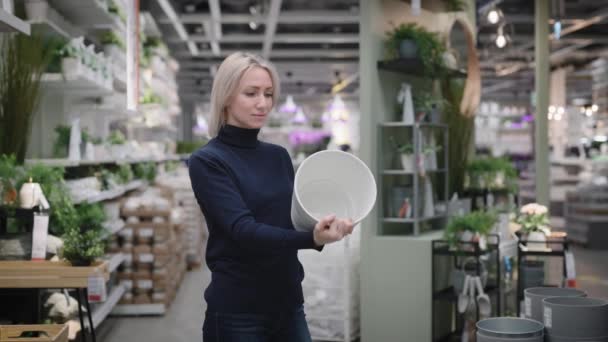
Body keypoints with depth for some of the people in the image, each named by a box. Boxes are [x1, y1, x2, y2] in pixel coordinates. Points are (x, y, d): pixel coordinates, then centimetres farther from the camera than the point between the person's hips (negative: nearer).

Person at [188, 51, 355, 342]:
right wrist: (313, 238, -35)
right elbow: (244, 230, -22)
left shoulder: (279, 156, 9)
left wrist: (326, 225, -14)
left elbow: (294, 220, 8)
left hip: (289, 303, 6)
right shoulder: (207, 162, -11)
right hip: (237, 311, -6)